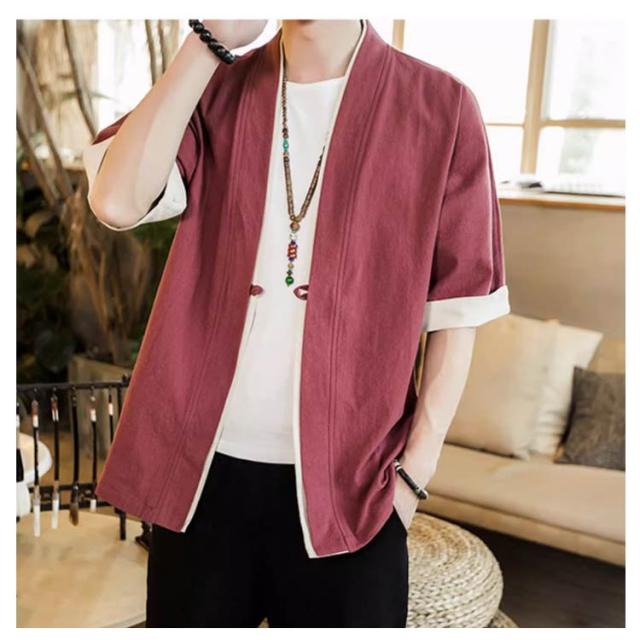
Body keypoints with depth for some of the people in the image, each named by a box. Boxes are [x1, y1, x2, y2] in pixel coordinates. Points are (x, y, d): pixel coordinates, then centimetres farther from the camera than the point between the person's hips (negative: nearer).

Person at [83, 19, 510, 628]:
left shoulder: (439, 105, -3)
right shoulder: (216, 91, 4)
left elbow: (458, 307, -2)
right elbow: (117, 202, -13)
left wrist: (415, 468, -6)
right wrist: (209, 42, -12)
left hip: (349, 480, -2)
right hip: (202, 468, 3)